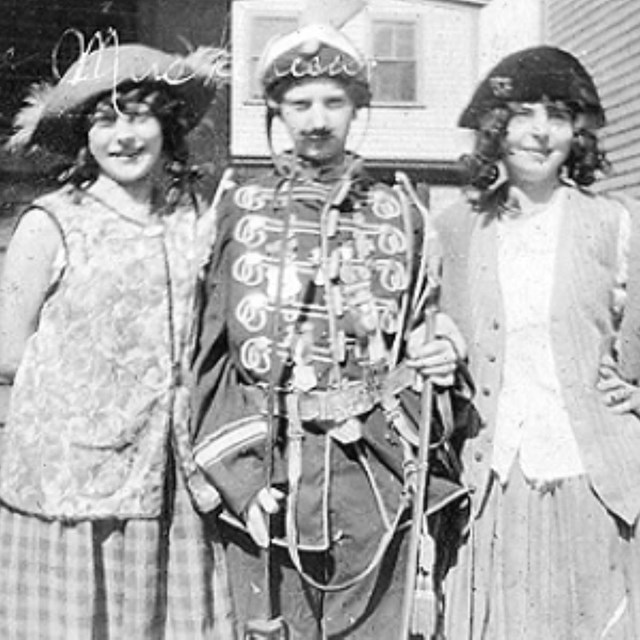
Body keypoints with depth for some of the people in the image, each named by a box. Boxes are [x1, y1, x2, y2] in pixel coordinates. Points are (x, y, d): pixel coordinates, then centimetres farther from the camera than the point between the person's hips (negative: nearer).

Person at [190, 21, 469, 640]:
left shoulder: (399, 214, 8)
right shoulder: (237, 209, 3)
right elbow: (206, 350, 1)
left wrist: (439, 355, -6)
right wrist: (231, 472, -7)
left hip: (376, 476, 2)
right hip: (261, 482, -1)